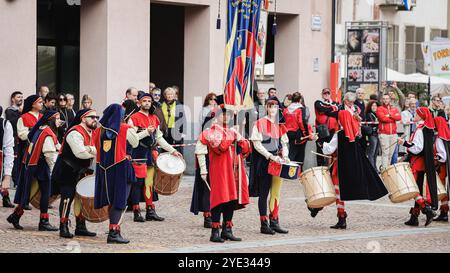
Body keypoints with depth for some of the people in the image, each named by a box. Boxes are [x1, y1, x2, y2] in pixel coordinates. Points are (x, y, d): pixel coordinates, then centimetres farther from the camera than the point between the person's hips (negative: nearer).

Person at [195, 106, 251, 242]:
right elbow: (219, 147, -21)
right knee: (220, 199, -9)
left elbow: (246, 150, 13)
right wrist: (231, 137, -14)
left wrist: (240, 139, -5)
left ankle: (227, 230, 14)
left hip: (234, 172, 7)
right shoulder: (212, 132, -3)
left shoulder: (233, 131, 17)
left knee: (232, 199, 7)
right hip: (220, 171, -7)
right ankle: (215, 232, -8)